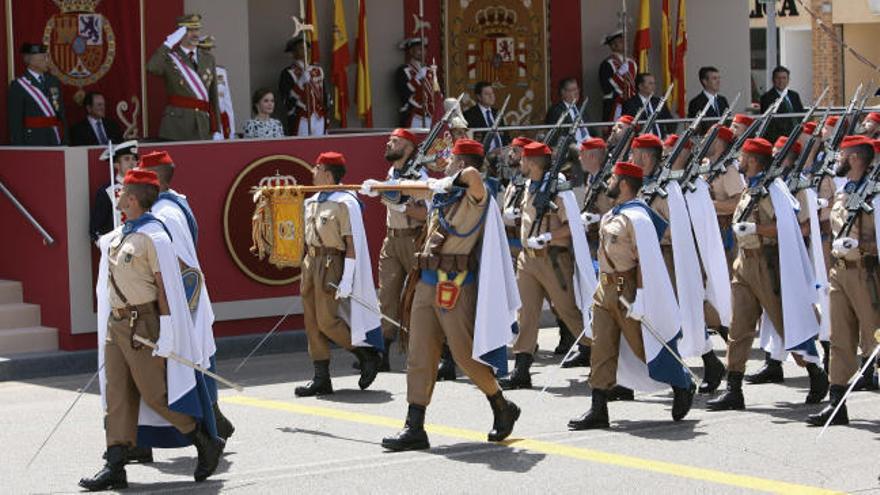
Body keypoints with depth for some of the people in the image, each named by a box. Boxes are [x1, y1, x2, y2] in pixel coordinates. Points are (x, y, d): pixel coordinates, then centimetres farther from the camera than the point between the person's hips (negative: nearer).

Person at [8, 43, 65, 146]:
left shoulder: (54, 82, 13)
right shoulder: (17, 86, -5)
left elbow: (62, 115, 14)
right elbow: (15, 123, -7)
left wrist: (65, 143, 7)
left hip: (57, 143, 5)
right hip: (33, 144, -5)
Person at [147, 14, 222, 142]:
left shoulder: (208, 59, 15)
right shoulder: (169, 57, 2)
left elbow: (213, 97, 15)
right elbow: (151, 68, -23)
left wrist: (217, 130, 10)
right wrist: (169, 44, -15)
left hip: (203, 126, 4)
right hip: (176, 128, -4)